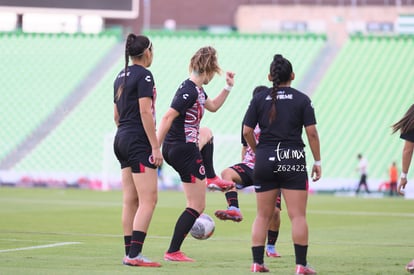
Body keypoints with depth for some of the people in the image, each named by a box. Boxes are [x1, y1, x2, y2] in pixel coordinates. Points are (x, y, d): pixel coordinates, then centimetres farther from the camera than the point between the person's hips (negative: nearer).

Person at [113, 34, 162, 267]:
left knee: (130, 200, 9)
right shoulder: (144, 75, -11)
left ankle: (130, 253, 9)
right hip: (139, 142, -9)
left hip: (122, 140, 9)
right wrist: (156, 147, -17)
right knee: (148, 200, -10)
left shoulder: (121, 77, 15)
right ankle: (135, 254, -17)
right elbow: (145, 112, -17)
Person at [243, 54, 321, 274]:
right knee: (298, 216, -1)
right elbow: (311, 133, -4)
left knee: (262, 216, 10)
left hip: (265, 159, 2)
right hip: (293, 160, -2)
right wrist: (317, 161, 4)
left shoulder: (259, 99, 4)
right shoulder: (302, 100, 0)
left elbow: (247, 132, 1)